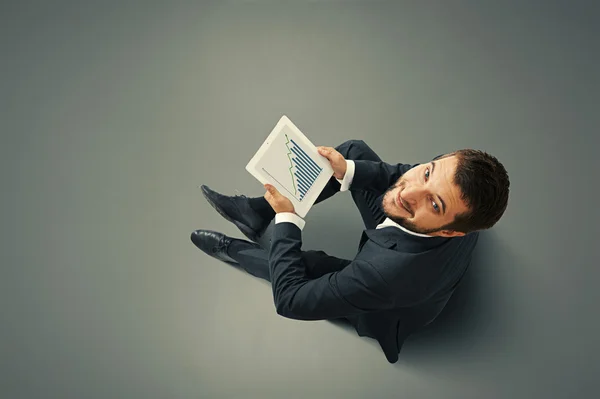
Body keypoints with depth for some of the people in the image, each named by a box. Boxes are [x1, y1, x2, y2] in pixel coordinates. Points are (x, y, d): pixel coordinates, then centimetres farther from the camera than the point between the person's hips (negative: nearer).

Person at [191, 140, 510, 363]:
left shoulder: (390, 271, -48)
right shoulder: (448, 174, -33)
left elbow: (290, 299, -35)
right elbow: (402, 175, -8)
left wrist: (286, 220, -24)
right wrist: (349, 170, -23)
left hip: (386, 311, -5)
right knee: (354, 150, -4)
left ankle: (236, 251, 31)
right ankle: (257, 212, 12)